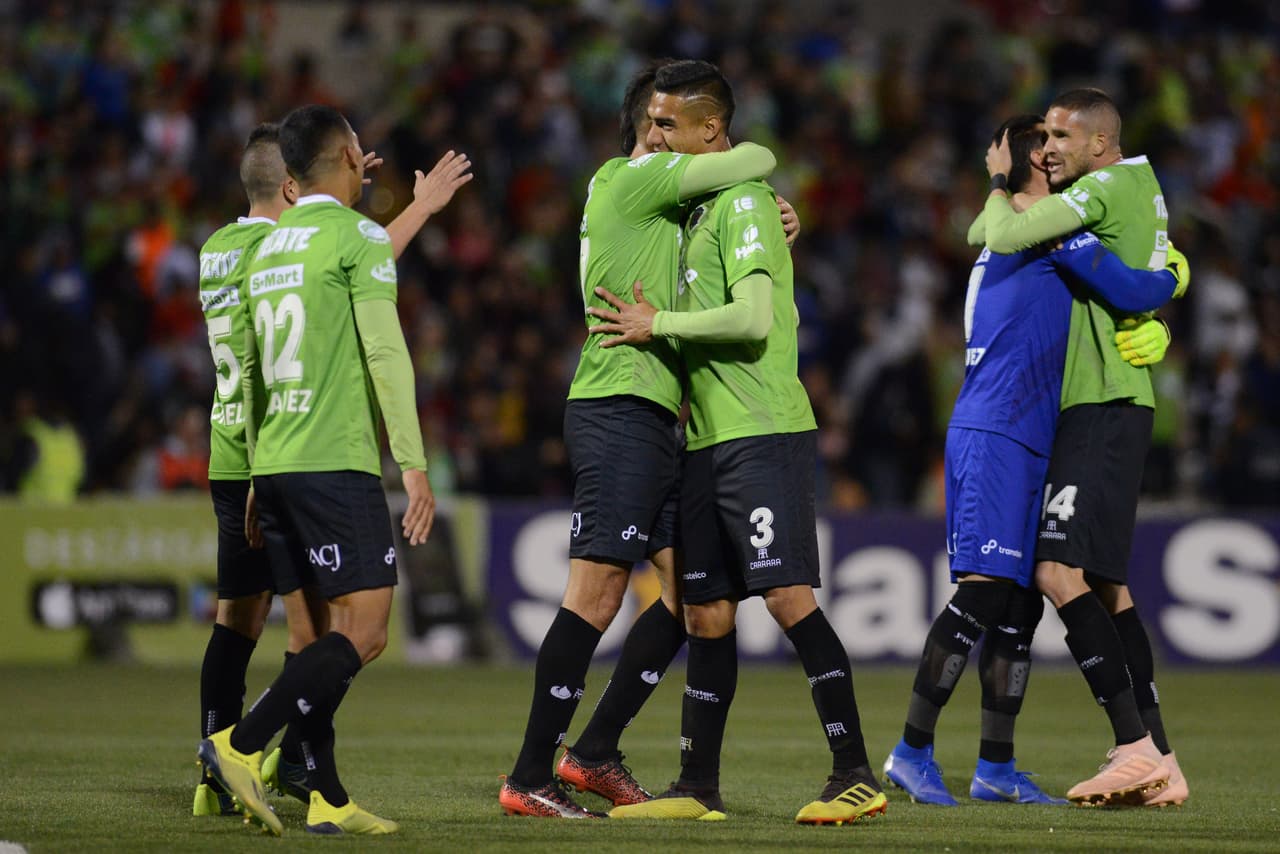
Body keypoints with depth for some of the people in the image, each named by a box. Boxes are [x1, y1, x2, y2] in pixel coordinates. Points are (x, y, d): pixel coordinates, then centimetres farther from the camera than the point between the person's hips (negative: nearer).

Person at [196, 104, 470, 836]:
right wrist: (414, 462, -14)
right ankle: (241, 745, -20)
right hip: (338, 464, -8)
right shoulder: (357, 235, -6)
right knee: (363, 631, -9)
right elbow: (384, 351, -14)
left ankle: (329, 800, 4)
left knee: (338, 633, 10)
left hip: (274, 465, 8)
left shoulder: (270, 246, 18)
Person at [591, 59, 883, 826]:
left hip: (763, 434, -9)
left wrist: (656, 324, -12)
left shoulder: (745, 202, -10)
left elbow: (753, 317, -20)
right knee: (707, 614, 10)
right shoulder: (695, 209, 19)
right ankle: (698, 788, 15)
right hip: (707, 439, 9)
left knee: (789, 597, -13)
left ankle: (856, 776, -11)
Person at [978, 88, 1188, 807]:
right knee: (1107, 587, 9)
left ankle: (1134, 745, -20)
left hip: (1104, 408, -10)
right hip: (1102, 406, 10)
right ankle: (1160, 764, 9)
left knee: (1060, 572, -17)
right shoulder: (1143, 186, 16)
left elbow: (1002, 237, -17)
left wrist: (1000, 181, 4)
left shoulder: (1105, 188, -12)